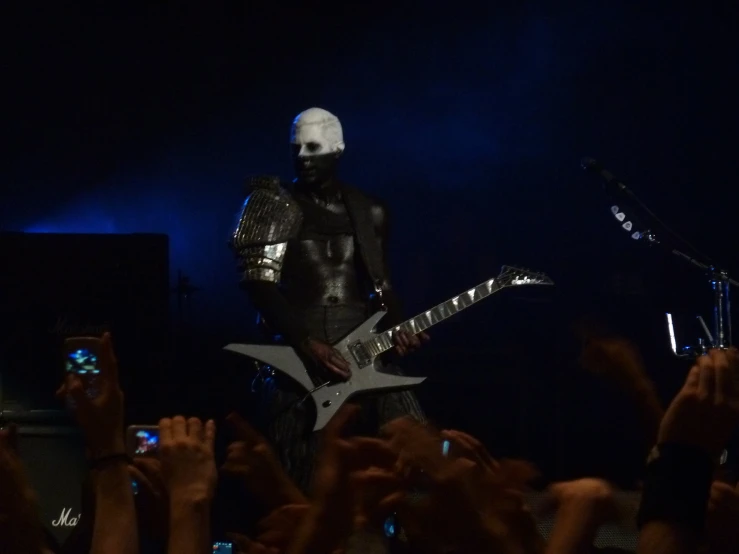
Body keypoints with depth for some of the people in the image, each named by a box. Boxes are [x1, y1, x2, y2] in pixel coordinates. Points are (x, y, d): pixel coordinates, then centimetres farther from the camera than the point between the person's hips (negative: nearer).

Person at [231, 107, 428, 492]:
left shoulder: (370, 213, 15)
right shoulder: (278, 208, -1)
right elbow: (258, 284, -9)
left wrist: (396, 329, -2)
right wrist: (306, 344, -19)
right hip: (300, 358, -4)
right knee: (301, 481, -6)